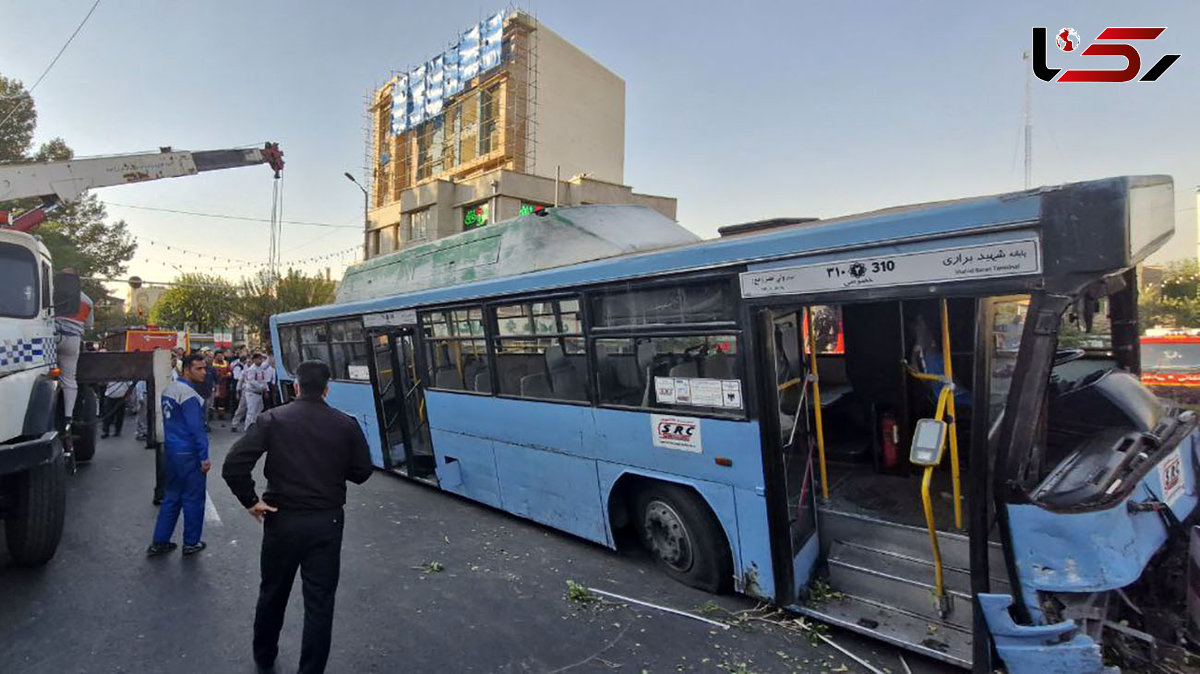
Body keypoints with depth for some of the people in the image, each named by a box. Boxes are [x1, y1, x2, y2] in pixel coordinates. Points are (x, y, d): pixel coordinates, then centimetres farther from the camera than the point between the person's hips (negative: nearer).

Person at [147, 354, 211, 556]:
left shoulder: (169, 388, 8)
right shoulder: (189, 394, -20)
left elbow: (169, 422, 16)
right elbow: (196, 429, -21)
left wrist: (169, 445, 23)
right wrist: (204, 457, -16)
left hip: (170, 450, 9)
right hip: (188, 454, -9)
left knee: (171, 496, 17)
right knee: (193, 499, 4)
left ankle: (159, 542, 23)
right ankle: (191, 543, 14)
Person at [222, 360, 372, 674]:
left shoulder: (273, 419, -7)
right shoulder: (346, 424, -5)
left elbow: (233, 464, -16)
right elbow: (361, 472, 0)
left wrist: (250, 500, -4)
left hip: (282, 519, 1)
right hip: (327, 521, -1)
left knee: (273, 593, 23)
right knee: (320, 601, 8)